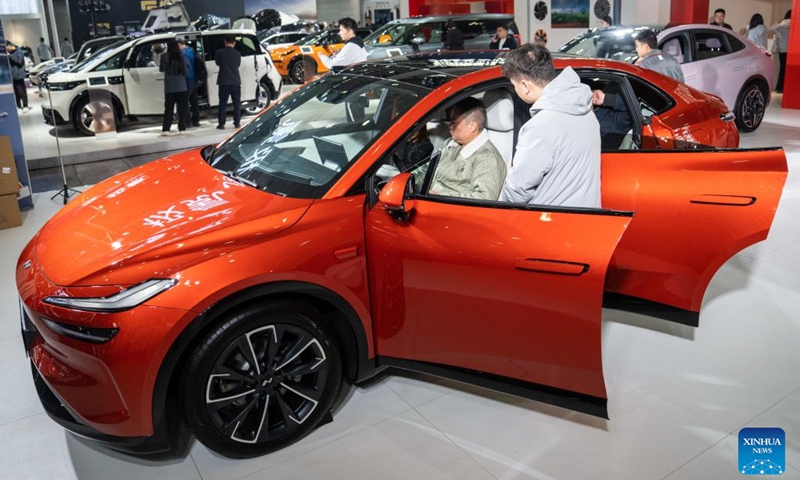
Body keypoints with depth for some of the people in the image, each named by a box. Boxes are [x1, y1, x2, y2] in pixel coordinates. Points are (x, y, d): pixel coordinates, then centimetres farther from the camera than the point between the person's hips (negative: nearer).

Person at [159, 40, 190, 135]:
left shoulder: (164, 57, -4)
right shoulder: (182, 57, -4)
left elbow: (161, 69, 9)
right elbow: (186, 70, 1)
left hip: (169, 87, 0)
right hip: (182, 87, 0)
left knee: (168, 109, 6)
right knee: (182, 108, 8)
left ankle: (165, 129, -1)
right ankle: (182, 129, 6)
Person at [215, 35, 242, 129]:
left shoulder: (220, 52, -6)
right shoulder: (237, 53, -3)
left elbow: (217, 62, 10)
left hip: (224, 81, -1)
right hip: (235, 81, 1)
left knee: (223, 103, 5)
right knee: (237, 103, 9)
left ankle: (221, 124, 2)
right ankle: (237, 123, 7)